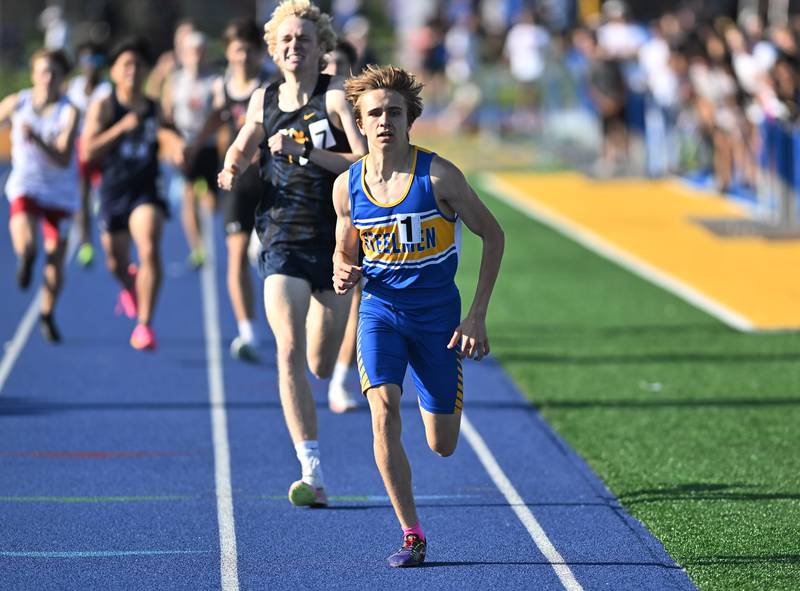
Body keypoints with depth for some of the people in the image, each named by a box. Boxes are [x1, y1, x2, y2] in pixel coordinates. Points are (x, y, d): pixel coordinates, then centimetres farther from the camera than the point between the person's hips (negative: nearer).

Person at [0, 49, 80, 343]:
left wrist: (36, 139, -35)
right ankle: (26, 258, 7)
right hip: (25, 184, 0)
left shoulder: (69, 112, -14)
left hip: (60, 192, 0)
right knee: (25, 241, -30)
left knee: (55, 260, 3)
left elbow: (63, 160, -22)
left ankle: (47, 316, 27)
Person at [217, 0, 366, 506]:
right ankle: (313, 474, -18)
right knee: (290, 353, -17)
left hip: (337, 242, -1)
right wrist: (232, 170, 2)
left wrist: (304, 151, -23)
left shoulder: (337, 95, -6)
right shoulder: (263, 101, 6)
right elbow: (242, 148, 24)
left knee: (322, 366, 9)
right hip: (283, 243, 1)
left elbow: (366, 161, -17)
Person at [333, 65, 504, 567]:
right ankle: (411, 535, -15)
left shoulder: (438, 176, -14)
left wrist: (477, 316, -9)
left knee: (443, 446, 5)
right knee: (384, 410, -25)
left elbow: (493, 234, -5)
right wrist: (343, 274, -12)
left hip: (437, 314, -1)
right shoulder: (348, 186, -4)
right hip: (380, 312, 1)